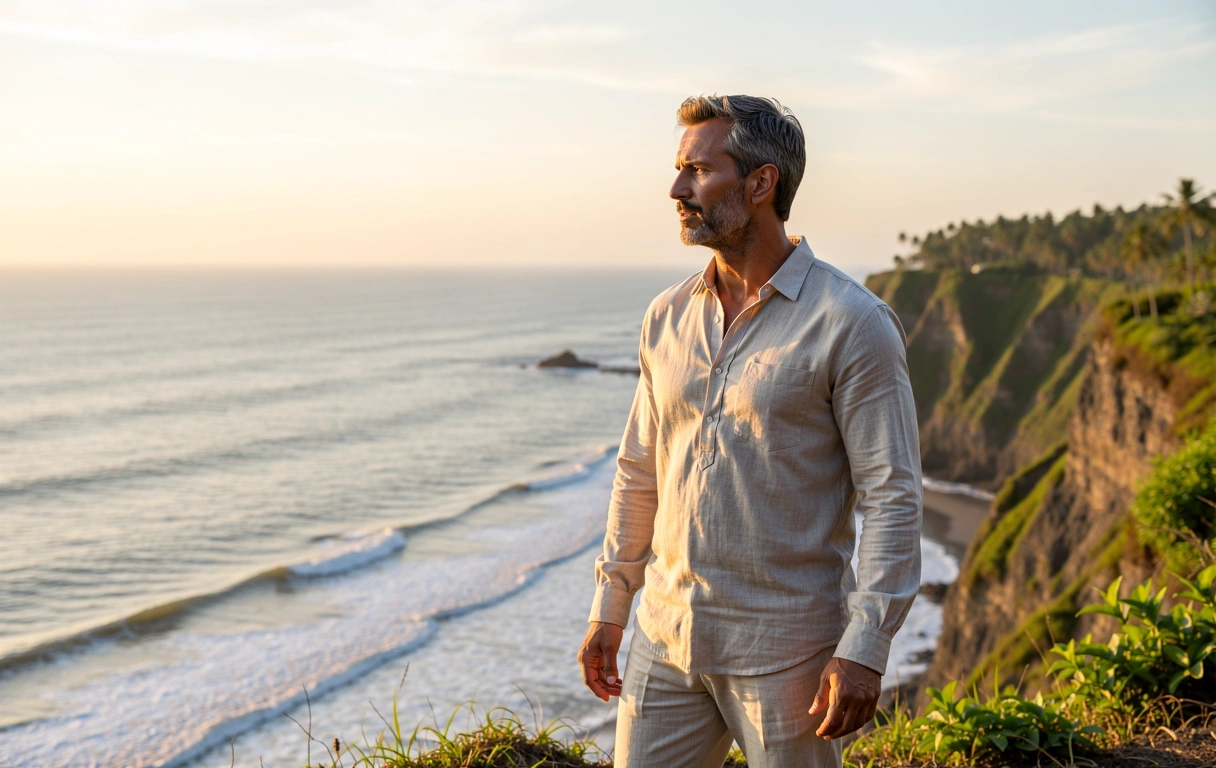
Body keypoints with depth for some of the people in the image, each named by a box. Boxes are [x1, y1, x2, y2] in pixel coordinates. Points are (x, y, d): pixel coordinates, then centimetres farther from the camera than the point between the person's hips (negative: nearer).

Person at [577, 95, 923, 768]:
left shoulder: (852, 324, -11)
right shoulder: (668, 317, 7)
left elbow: (892, 497, -12)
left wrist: (864, 650, -18)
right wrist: (608, 609, 14)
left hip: (784, 653, -5)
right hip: (666, 638, 5)